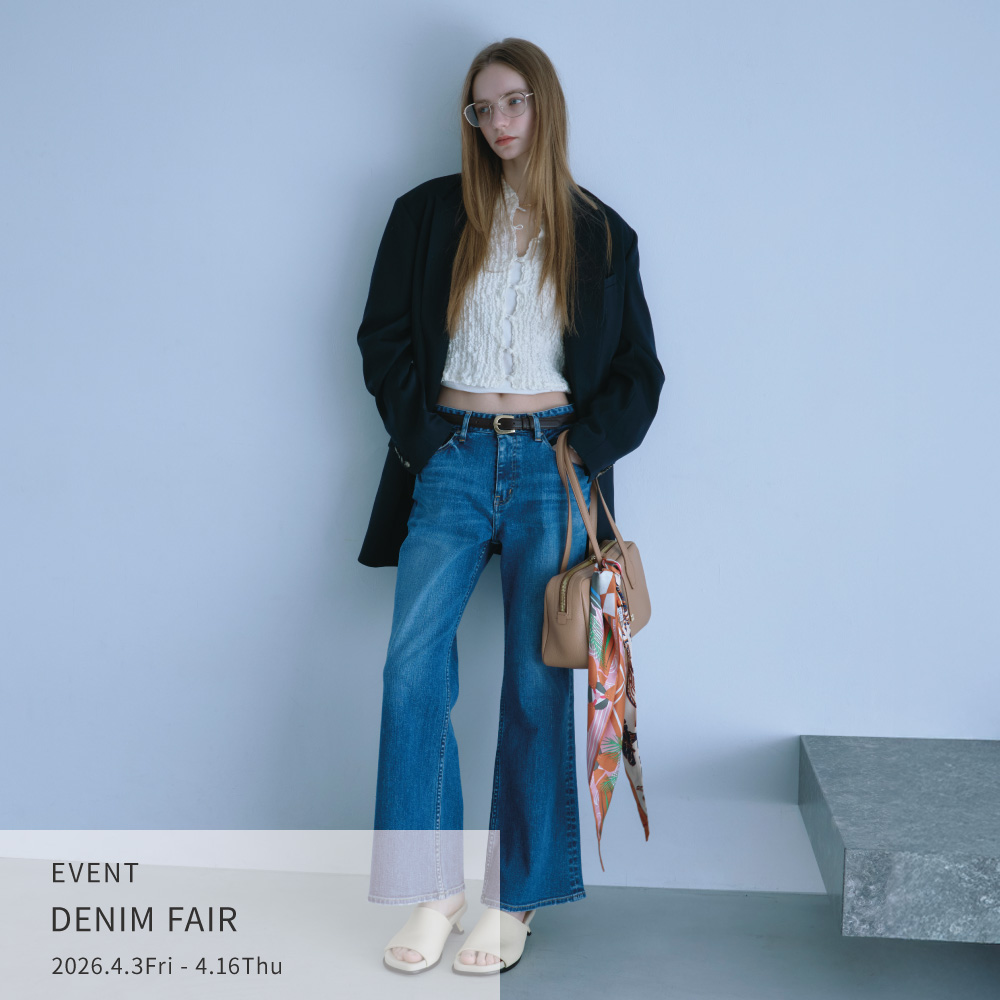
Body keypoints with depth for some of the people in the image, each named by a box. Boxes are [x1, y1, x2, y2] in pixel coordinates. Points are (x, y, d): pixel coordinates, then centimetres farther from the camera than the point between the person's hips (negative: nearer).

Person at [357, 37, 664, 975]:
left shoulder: (599, 232, 9)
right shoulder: (430, 213, 9)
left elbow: (638, 371, 10)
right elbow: (384, 335, 9)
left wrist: (583, 447, -4)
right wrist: (422, 434, -2)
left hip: (550, 462, 0)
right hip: (454, 458, 1)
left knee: (537, 683, 2)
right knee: (414, 666, -12)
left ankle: (515, 896, 14)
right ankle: (434, 887, 2)